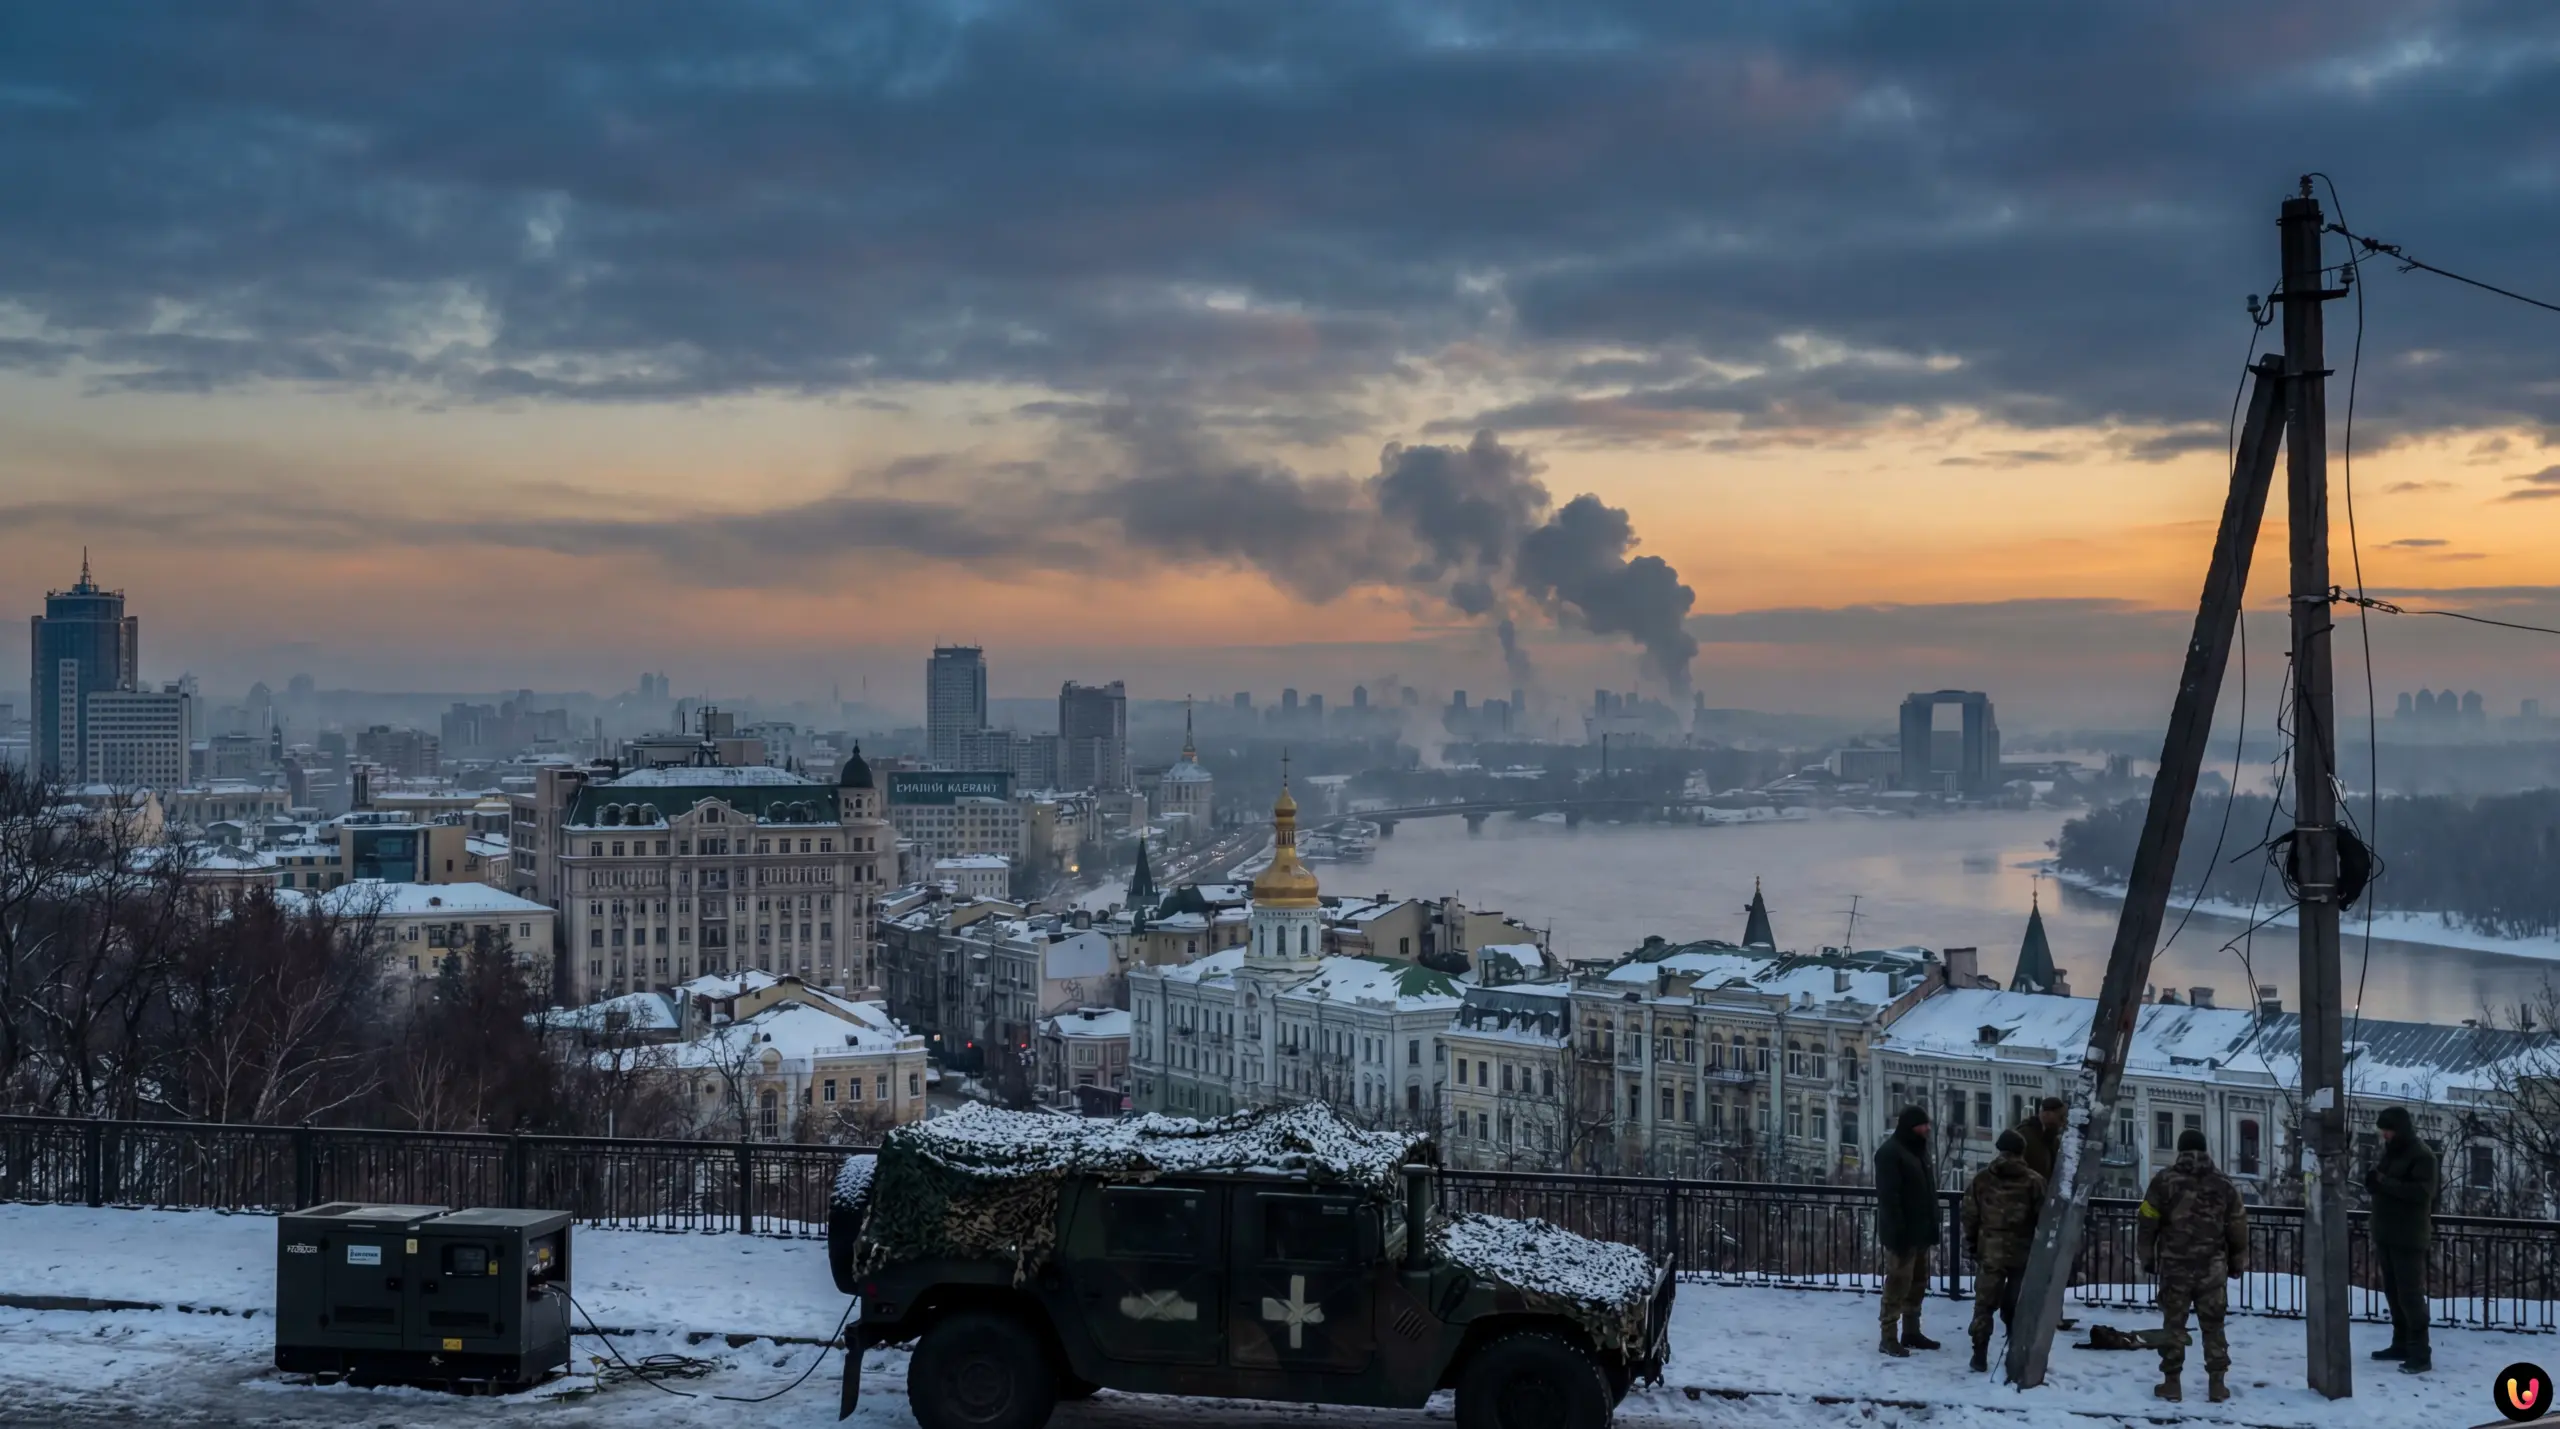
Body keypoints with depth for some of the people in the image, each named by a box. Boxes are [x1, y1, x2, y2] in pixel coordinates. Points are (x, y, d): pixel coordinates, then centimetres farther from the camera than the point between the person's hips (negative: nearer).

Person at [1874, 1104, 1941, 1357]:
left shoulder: (1917, 1150, 15)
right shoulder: (1890, 1153, -15)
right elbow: (1888, 1197, -21)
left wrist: (1932, 1227, 16)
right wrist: (1897, 1232, -25)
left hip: (1920, 1231, 9)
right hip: (1902, 1232, -9)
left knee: (1918, 1283, 15)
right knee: (1898, 1284, -7)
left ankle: (1911, 1332, 24)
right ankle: (1889, 1337, -4)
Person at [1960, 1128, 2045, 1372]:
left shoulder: (1981, 1179, 1)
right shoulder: (2034, 1181, -3)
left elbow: (1970, 1215, 3)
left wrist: (1971, 1246, 13)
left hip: (1990, 1252, 0)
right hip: (2023, 1253, 0)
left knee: (1984, 1304, 5)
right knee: (2017, 1306, 9)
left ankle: (1980, 1355, 1)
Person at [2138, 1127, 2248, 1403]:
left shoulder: (2164, 1180, -3)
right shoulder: (2224, 1184, 4)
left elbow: (2148, 1222, -1)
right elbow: (2238, 1226, 8)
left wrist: (2148, 1257, 9)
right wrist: (2238, 1262, 17)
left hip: (2174, 1264, -2)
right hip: (2212, 1266, 2)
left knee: (2174, 1323, 6)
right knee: (2212, 1325, 10)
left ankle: (2171, 1382, 6)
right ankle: (2217, 1383, 8)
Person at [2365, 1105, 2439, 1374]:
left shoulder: (2422, 1155, -12)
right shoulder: (2390, 1151, 15)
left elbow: (2421, 1192, -21)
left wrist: (2385, 1182, -21)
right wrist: (2373, 1180, -3)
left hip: (2408, 1237, -9)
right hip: (2386, 1234, 9)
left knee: (2410, 1294, -9)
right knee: (2393, 1292, 13)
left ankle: (2420, 1354, -8)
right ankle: (2401, 1344, 22)